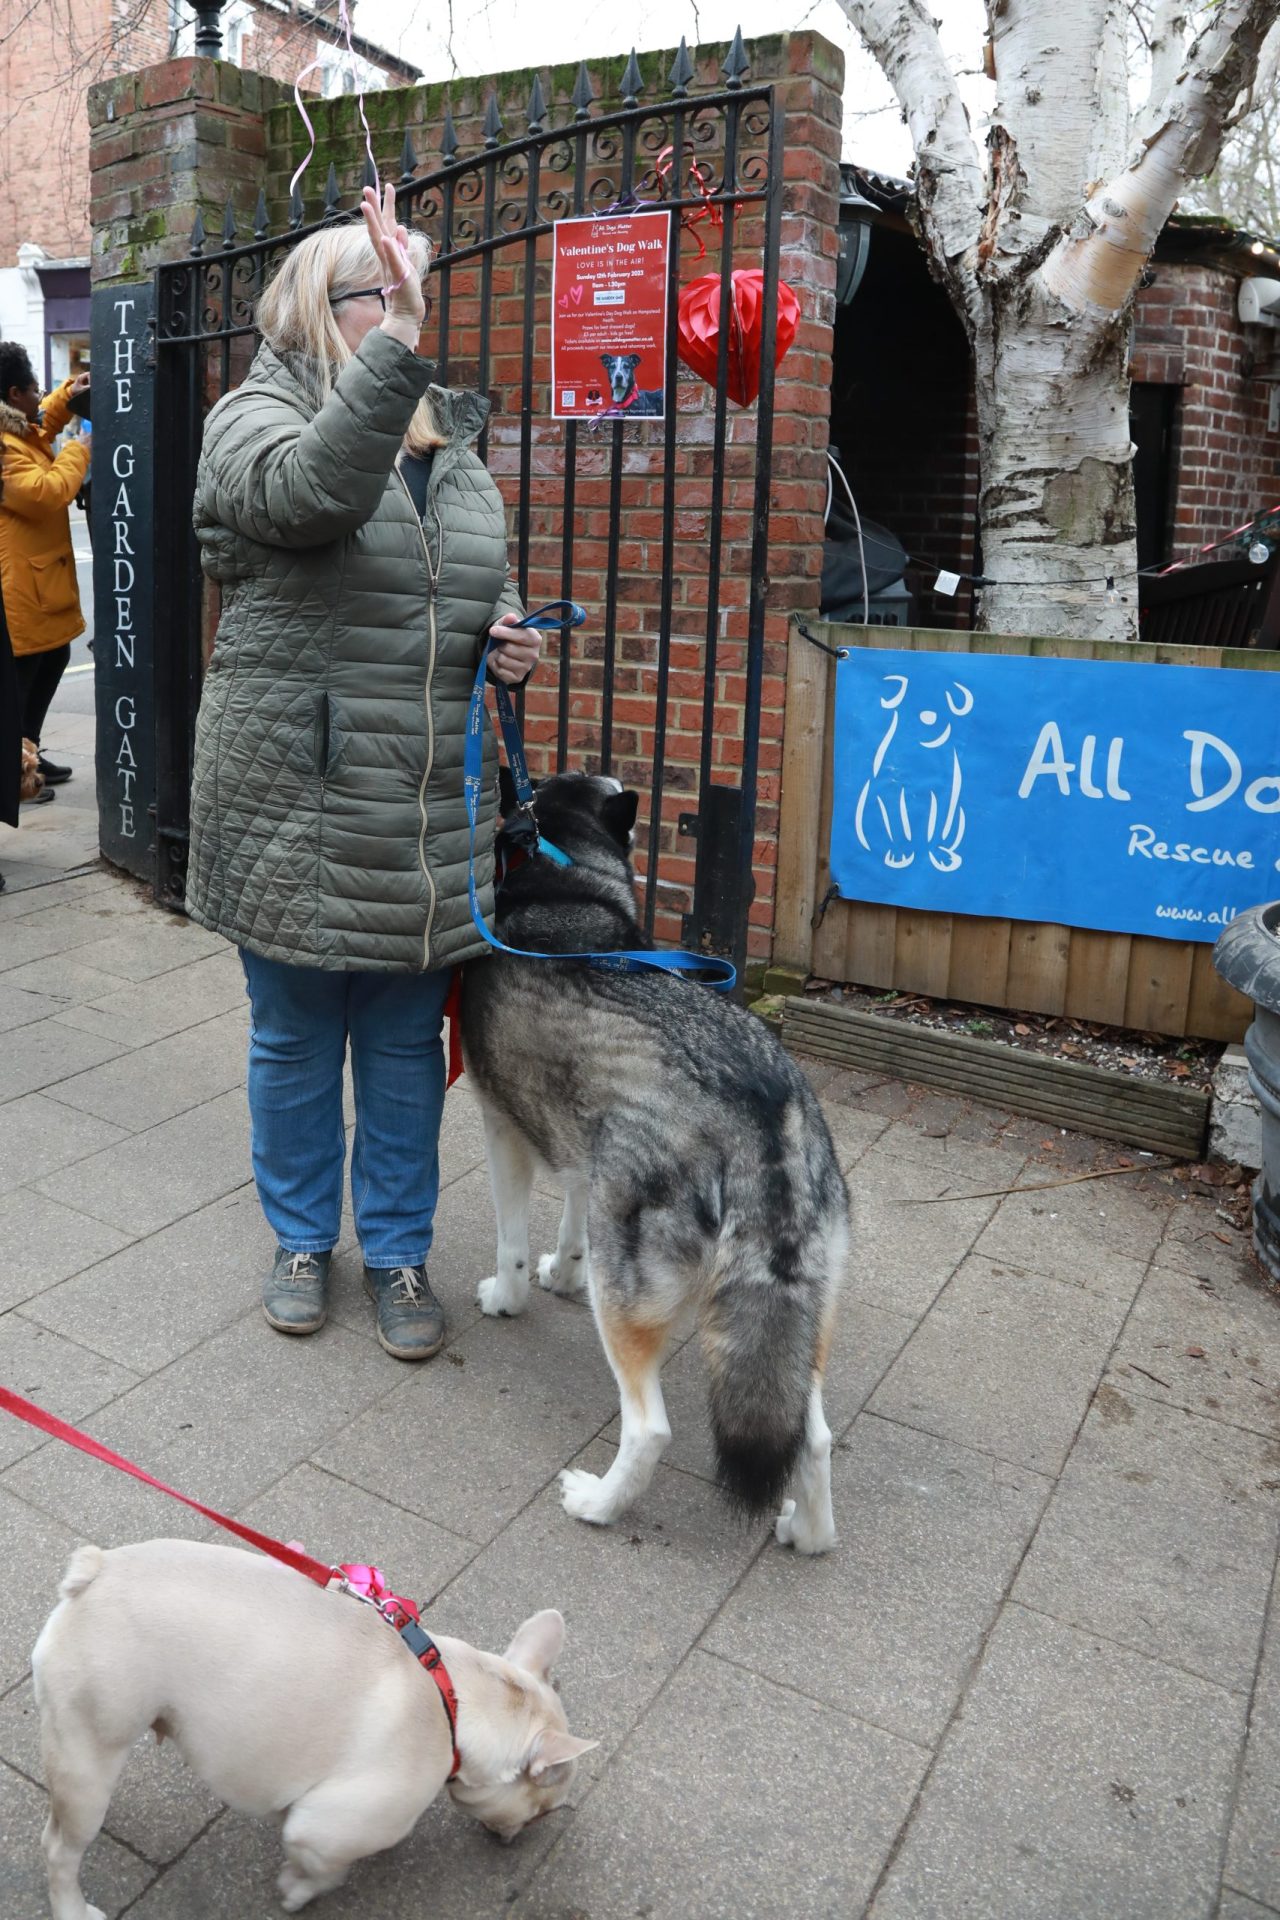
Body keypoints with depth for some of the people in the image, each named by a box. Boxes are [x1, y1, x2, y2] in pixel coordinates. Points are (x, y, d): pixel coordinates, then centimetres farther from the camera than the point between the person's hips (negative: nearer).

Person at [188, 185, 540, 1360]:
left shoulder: (456, 446, 14)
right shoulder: (260, 416, -2)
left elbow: (487, 600, 25)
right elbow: (312, 489, -27)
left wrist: (507, 646, 3)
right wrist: (398, 342, -32)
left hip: (429, 817, 4)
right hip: (294, 808, -4)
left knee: (407, 1046, 12)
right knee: (296, 1040, 11)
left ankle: (399, 1253, 29)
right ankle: (302, 1238, 33)